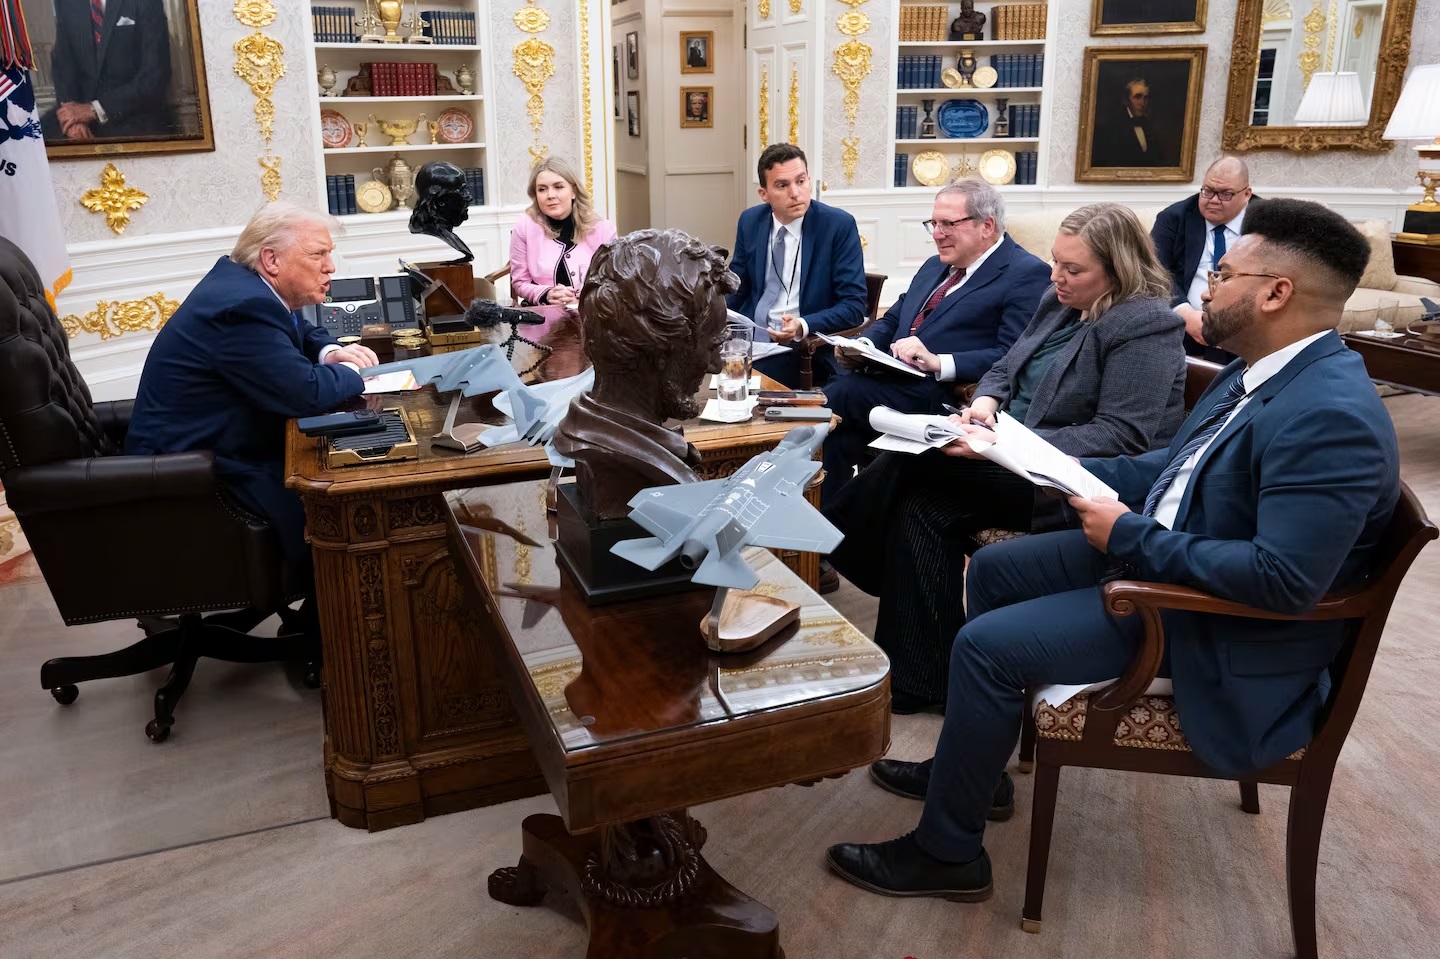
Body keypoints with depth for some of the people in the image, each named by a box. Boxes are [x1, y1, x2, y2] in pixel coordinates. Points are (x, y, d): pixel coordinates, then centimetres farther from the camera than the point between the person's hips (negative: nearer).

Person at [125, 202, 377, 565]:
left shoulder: (243, 280, 6)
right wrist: (352, 372, -11)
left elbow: (303, 331, 23)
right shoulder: (245, 306, -25)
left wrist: (330, 352, 1)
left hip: (210, 443, 11)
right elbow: (306, 393, -31)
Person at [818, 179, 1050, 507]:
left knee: (836, 397, -23)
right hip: (891, 377, 8)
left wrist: (937, 362, -24)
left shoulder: (1027, 275, -4)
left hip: (941, 394, -7)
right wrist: (863, 346, 4)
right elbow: (892, 320, 26)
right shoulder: (934, 267, 24)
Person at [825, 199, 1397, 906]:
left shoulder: (1332, 416, -28)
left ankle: (946, 852, 3)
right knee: (992, 570, 12)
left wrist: (1131, 536, -26)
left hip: (1218, 633, -10)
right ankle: (972, 763, 28)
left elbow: (1285, 579, -34)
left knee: (984, 645, -17)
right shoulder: (1255, 373, 2)